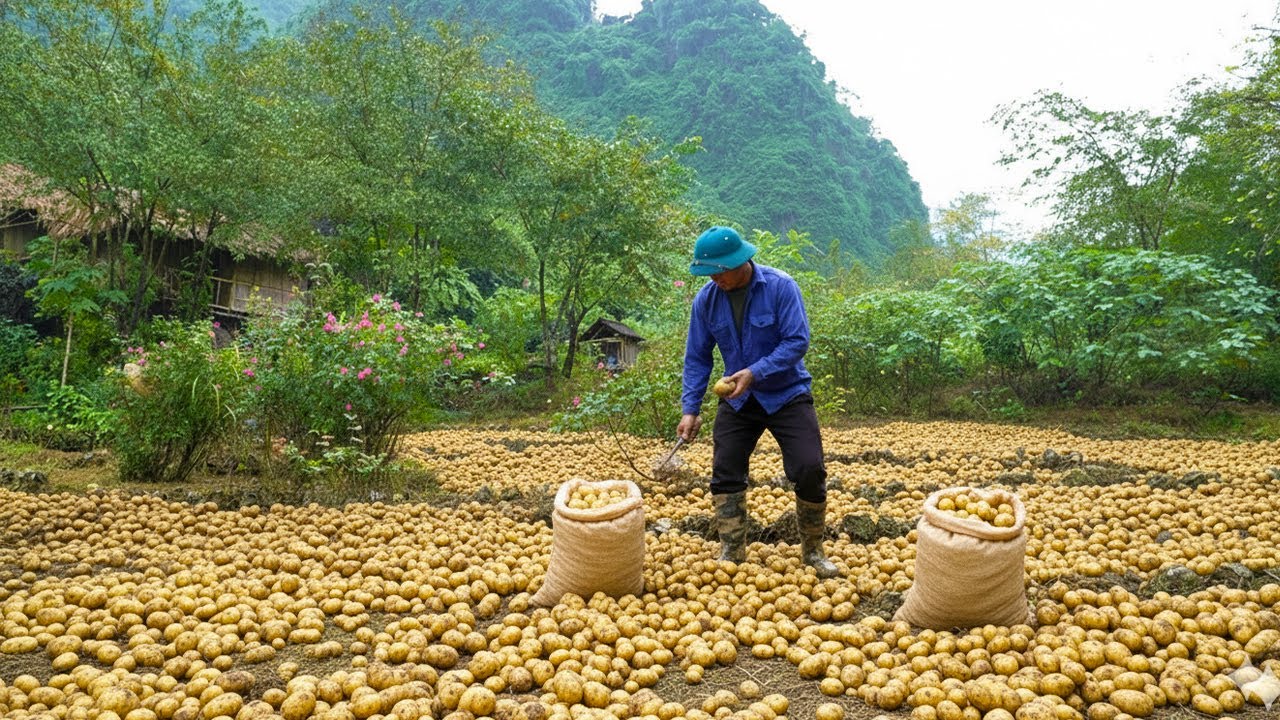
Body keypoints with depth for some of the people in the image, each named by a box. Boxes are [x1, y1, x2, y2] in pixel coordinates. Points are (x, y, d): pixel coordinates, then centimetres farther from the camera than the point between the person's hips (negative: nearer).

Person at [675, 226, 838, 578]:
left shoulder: (780, 287, -18)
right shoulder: (706, 299, -8)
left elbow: (797, 341, -22)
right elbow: (697, 358, -2)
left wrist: (755, 373, -32)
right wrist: (690, 409, -9)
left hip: (786, 395, -3)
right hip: (737, 400, 3)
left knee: (809, 471, -9)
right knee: (725, 475, -1)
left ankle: (813, 552, 12)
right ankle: (731, 554, 14)